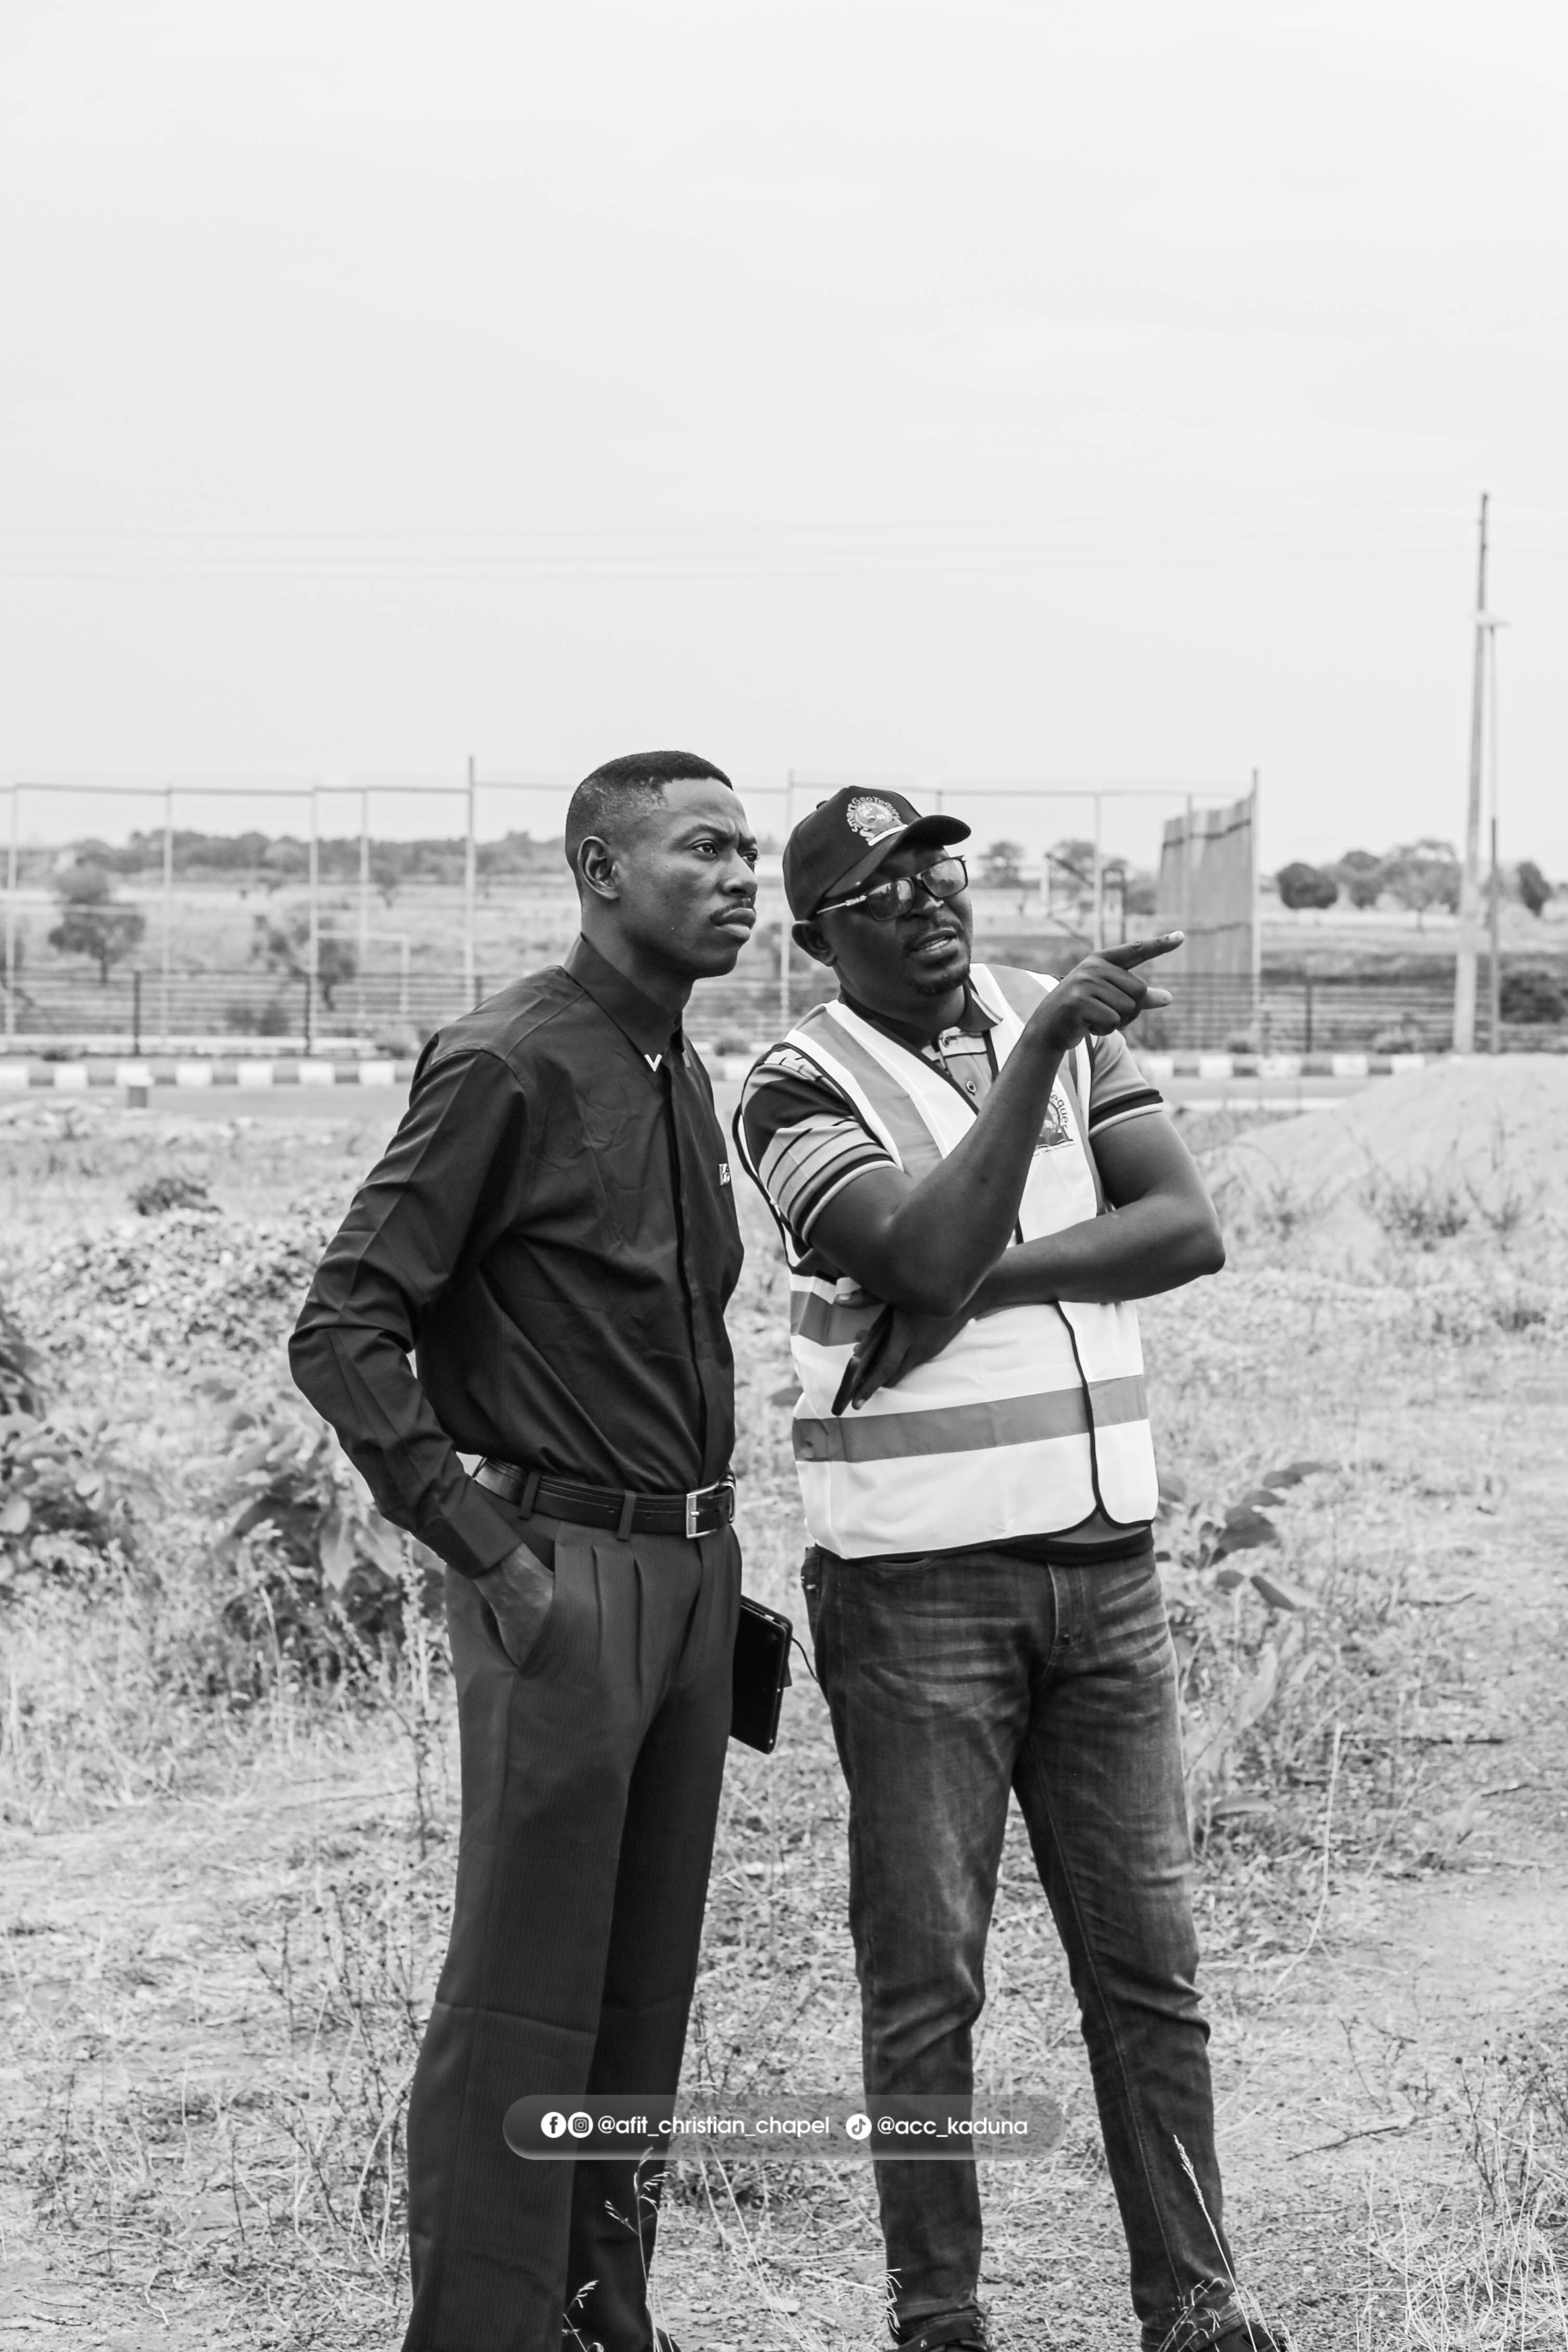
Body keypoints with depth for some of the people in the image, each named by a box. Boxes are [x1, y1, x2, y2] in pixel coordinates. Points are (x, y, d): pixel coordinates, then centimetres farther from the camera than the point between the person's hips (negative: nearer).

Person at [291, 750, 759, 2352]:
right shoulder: (510, 1065, -12)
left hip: (689, 1568, 8)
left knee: (645, 1980, 13)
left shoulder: (681, 1074, 14)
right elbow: (342, 1329, -16)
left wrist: (716, 1553, 16)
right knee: (523, 1995, -4)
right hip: (564, 1576, -8)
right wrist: (488, 1553, -18)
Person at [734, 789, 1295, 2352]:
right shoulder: (801, 1093, -7)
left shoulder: (1070, 1028, 8)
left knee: (1146, 1958, 6)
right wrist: (1041, 1045, -27)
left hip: (1105, 1561, 4)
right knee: (925, 1973, 2)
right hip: (916, 1580, -4)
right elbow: (926, 1254, -24)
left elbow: (1189, 1229, -4)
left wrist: (989, 1279, -15)